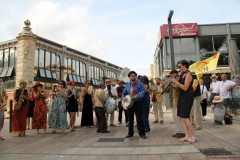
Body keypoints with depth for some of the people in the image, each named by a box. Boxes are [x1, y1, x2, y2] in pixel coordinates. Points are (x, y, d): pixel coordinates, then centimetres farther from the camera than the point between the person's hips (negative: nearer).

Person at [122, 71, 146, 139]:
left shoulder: (139, 84, -2)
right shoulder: (127, 85, 13)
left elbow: (142, 93, -11)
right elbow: (123, 93, 16)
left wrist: (138, 96, -31)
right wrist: (123, 98, -5)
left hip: (137, 103, -4)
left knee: (139, 118, -4)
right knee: (130, 119, 11)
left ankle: (142, 133, 6)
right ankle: (130, 133, 22)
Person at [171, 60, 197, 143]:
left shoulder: (188, 74, -11)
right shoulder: (182, 75, 15)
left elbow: (185, 88, -21)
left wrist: (176, 81, -16)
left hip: (187, 98, -9)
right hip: (182, 97, 9)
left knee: (185, 117, -10)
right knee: (181, 117, 6)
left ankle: (193, 136, 2)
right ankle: (187, 136, 12)